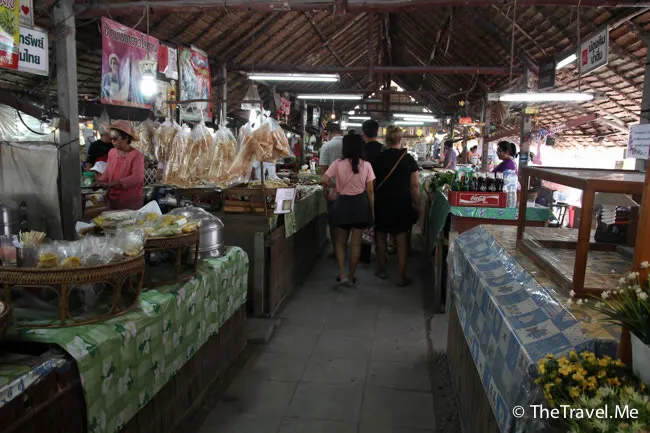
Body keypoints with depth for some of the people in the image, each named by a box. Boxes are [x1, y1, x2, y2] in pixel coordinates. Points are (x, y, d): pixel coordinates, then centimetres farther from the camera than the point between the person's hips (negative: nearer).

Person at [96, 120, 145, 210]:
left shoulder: (136, 155, -12)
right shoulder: (112, 152, 4)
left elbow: (137, 178, -23)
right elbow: (107, 173, 14)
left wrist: (111, 184, -27)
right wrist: (99, 182, -6)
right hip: (112, 200, 5)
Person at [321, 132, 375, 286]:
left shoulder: (338, 164, -8)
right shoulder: (366, 165, -5)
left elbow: (323, 180, -12)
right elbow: (370, 191, -4)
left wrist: (328, 187, 10)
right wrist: (372, 211, 4)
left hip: (343, 204, -1)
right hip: (361, 205, 1)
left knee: (340, 241, 15)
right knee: (356, 242, 10)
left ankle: (342, 274, 6)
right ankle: (352, 276, 18)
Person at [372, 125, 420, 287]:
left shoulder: (378, 159, -3)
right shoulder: (409, 160, -6)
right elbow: (414, 186, -5)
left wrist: (372, 204, 13)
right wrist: (417, 206, 5)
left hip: (382, 204, 2)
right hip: (402, 204, -1)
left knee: (381, 237, 16)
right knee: (402, 240, 4)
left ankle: (382, 271, 27)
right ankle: (401, 277, 8)